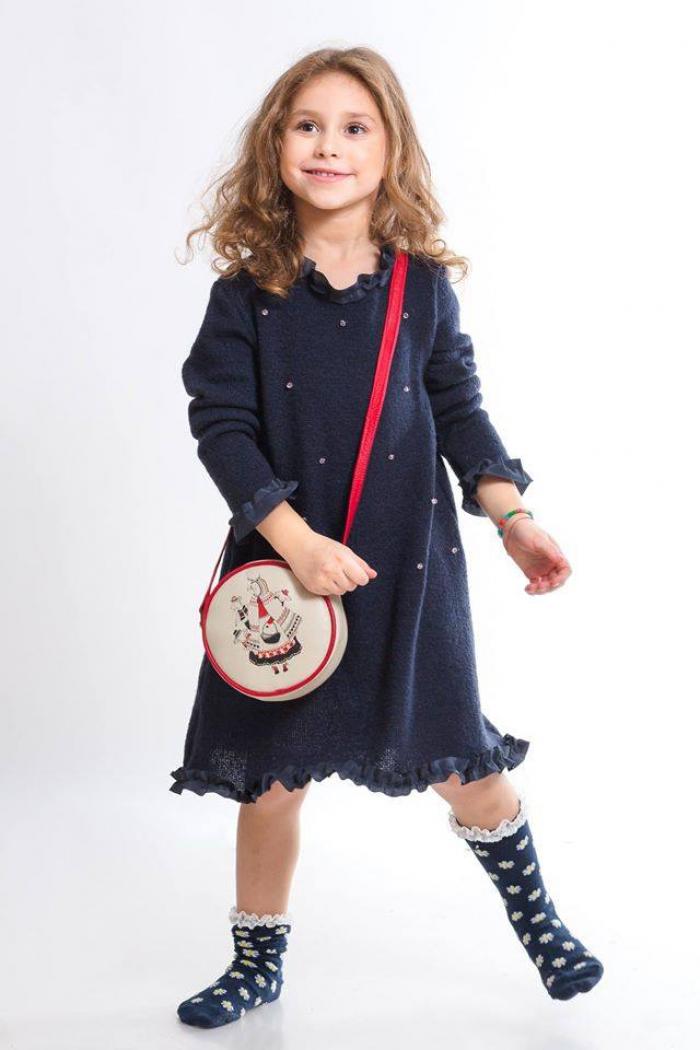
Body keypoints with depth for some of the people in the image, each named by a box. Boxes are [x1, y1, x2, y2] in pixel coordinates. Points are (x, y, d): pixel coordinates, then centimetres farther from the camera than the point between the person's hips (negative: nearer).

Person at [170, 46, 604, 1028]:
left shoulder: (424, 285, 0)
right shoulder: (247, 294, -5)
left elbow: (460, 409, 6)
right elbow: (222, 422, -8)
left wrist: (512, 518, -4)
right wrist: (294, 537, -19)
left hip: (411, 561, 1)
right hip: (285, 562, 0)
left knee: (463, 759, 9)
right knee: (270, 774, 9)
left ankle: (536, 918, 35)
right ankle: (260, 962, 30)